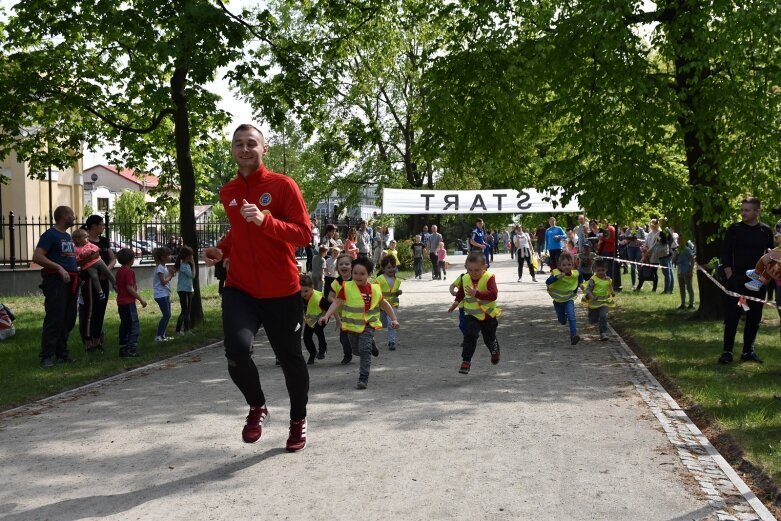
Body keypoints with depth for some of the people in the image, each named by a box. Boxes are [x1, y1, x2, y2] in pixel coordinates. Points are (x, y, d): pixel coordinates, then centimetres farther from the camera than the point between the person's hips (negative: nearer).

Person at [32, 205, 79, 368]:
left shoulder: (67, 236, 20)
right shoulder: (50, 235, -7)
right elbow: (37, 257, -17)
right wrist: (59, 268, -23)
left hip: (70, 281, 9)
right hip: (56, 281, -9)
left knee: (68, 319, 11)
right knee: (54, 319, -10)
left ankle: (62, 353, 20)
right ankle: (46, 357, -7)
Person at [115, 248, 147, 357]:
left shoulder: (119, 270, 11)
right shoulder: (129, 271, -15)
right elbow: (130, 288, -20)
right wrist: (141, 299, -15)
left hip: (120, 302, 9)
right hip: (129, 302, -9)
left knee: (124, 325, 15)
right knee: (134, 326, -6)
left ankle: (123, 348, 18)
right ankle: (131, 349, -10)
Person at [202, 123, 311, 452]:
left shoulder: (283, 185, -7)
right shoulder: (227, 193, 9)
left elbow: (304, 234, -14)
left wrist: (265, 220, -27)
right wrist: (222, 250, 6)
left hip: (281, 291, -2)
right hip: (240, 289, 3)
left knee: (289, 358, 10)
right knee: (237, 350, -22)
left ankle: (298, 419, 36)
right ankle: (257, 407, 8)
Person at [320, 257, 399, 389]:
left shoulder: (375, 289, -3)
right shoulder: (347, 287, -9)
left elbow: (384, 305, 10)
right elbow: (337, 303, -14)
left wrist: (394, 319, 7)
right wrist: (326, 316, -28)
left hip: (368, 325, -1)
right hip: (352, 325, 1)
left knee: (365, 350, -16)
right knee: (357, 351, 17)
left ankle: (363, 378, -12)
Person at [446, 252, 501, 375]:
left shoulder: (489, 278, -21)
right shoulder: (465, 279, -5)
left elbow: (493, 294, -36)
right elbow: (461, 291, 19)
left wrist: (476, 294, -42)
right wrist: (456, 302, 15)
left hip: (488, 314, -2)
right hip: (471, 315, 2)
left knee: (489, 338, 18)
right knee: (469, 336, -18)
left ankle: (495, 352, 49)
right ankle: (466, 360, -12)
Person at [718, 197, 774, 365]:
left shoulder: (766, 231, 4)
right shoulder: (734, 229, -1)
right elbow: (725, 253, -1)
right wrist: (729, 275, -8)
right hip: (737, 279, -2)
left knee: (754, 317, 6)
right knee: (732, 316, -5)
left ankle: (748, 351, 16)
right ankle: (727, 351, 0)